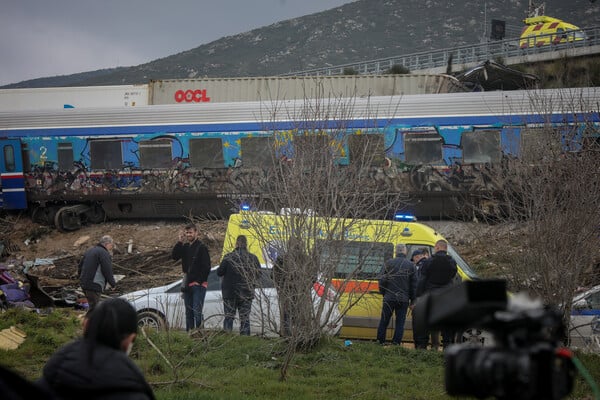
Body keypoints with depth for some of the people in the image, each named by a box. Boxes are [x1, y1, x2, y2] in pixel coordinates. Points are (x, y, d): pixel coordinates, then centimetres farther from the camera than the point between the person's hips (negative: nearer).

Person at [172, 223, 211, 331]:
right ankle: (189, 332, 15)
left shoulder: (202, 247, -7)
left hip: (198, 285, -7)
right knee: (189, 312, 11)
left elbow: (206, 267, -10)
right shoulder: (185, 247, 13)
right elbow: (174, 256, -1)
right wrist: (180, 241, -8)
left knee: (197, 311, -14)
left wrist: (199, 281, -13)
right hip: (187, 285, 7)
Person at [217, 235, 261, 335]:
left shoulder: (228, 257, -10)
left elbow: (219, 272, -7)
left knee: (229, 316, 6)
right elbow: (258, 273, 2)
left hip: (230, 293, -1)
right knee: (245, 318, 7)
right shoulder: (253, 258, -4)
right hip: (247, 293, 1)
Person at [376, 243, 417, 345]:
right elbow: (414, 284, 3)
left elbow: (382, 280, 0)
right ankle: (396, 342, -1)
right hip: (404, 299, 0)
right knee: (400, 322, 4)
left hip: (389, 297, 0)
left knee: (384, 320, 10)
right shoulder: (410, 265, 1)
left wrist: (383, 293, 13)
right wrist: (412, 299, 10)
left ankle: (380, 340, 14)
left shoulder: (389, 263, -2)